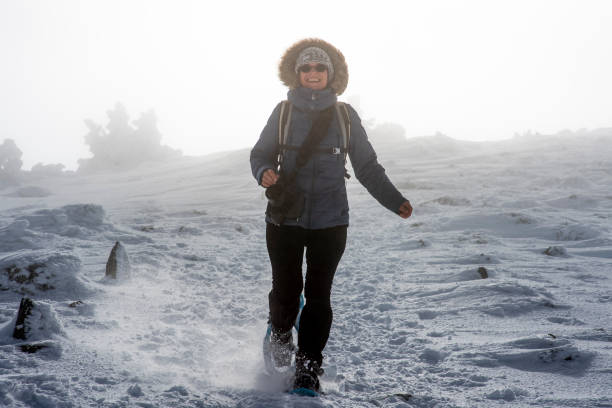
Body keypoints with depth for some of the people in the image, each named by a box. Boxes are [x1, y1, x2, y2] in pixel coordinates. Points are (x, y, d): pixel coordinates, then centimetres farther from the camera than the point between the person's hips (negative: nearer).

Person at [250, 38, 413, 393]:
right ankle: (281, 333, 34)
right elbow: (261, 153, 10)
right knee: (286, 290, 1)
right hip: (285, 218, 0)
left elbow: (367, 165, 9)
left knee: (318, 295, -1)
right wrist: (264, 172, -14)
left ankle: (308, 366, 14)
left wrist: (395, 201, 0)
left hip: (330, 221, 0)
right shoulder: (284, 111, 3)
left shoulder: (345, 115, 4)